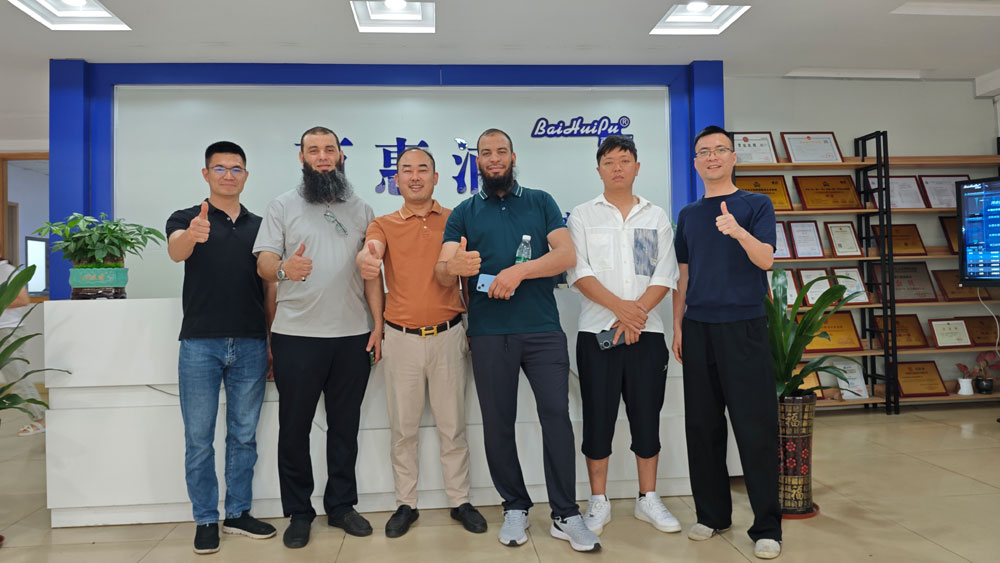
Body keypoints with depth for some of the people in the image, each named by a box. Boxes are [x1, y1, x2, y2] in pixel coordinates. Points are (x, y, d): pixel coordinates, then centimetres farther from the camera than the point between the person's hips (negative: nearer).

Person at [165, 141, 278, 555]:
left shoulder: (259, 226, 11)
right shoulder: (186, 219, 3)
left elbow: (270, 288, 12)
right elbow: (175, 251, -21)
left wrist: (273, 343, 5)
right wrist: (192, 235, -45)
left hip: (250, 345, 3)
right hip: (200, 344, -2)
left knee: (244, 436, 11)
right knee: (199, 439, 5)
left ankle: (238, 513, 24)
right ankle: (206, 520, 19)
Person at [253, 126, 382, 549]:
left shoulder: (361, 210, 12)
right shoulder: (283, 207, 6)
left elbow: (372, 271, 10)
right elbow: (263, 262, -3)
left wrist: (378, 324, 1)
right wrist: (284, 269, -27)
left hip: (353, 336, 2)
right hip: (296, 336, -1)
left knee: (345, 426, 10)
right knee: (294, 427, 6)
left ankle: (341, 505, 24)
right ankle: (298, 512, 21)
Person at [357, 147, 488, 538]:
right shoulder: (384, 224, 3)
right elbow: (369, 251, -19)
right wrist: (365, 260, -44)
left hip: (448, 335, 0)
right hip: (402, 339, 0)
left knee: (452, 425, 9)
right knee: (403, 428, 10)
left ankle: (460, 501, 24)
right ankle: (406, 504, 24)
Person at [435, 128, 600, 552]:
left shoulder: (541, 203, 10)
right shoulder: (464, 213, 11)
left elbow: (567, 254, -3)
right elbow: (441, 272, 0)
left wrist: (519, 271, -18)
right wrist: (454, 266, -25)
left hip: (543, 329, -1)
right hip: (489, 333, 1)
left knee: (557, 415, -4)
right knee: (497, 422, 7)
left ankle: (565, 515, 8)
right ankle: (515, 508, 24)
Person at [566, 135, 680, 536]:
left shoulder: (657, 217, 11)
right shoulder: (583, 216, 6)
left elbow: (665, 276, 3)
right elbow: (579, 273, -5)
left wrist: (637, 313, -13)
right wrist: (620, 307, -16)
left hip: (646, 331, 2)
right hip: (597, 331, -1)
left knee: (647, 416, 7)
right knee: (598, 417, 3)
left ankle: (648, 499, 21)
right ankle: (599, 502, 16)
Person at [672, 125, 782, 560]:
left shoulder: (756, 205, 3)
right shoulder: (688, 215, 14)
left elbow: (765, 260, -10)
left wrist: (738, 231, -28)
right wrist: (678, 326, 9)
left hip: (743, 326, -4)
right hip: (698, 329, 4)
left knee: (756, 427, -3)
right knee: (703, 426, 8)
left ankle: (766, 526, 9)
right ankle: (712, 514, 21)